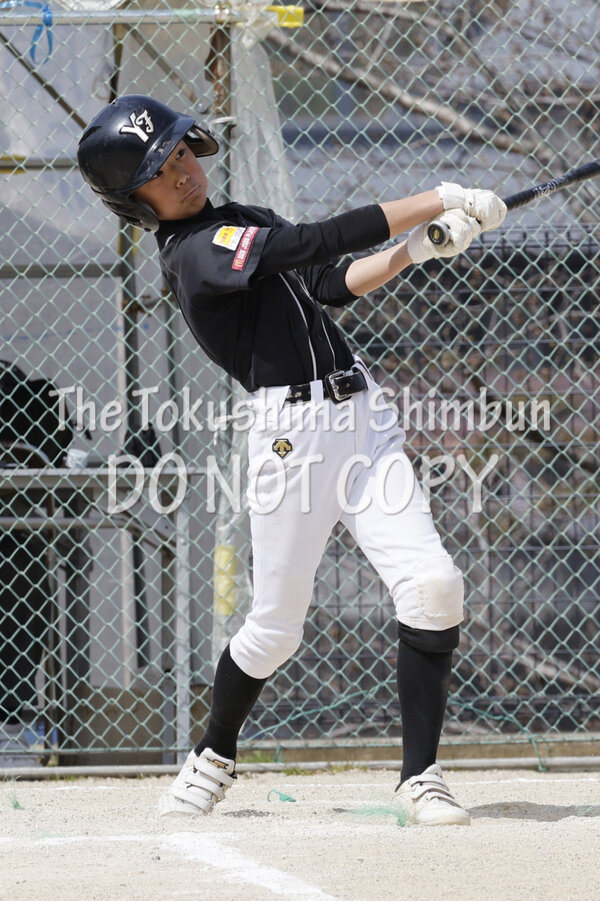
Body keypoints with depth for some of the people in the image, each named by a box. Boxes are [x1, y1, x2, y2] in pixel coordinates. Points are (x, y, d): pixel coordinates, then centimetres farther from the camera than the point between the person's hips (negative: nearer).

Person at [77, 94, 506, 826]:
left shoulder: (244, 222, 18)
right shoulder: (199, 251, -12)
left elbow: (330, 285, 21)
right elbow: (320, 243, -21)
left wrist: (415, 250, 5)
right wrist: (440, 201, -19)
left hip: (362, 419, 7)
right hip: (291, 430, -7)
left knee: (433, 586, -10)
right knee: (275, 627, 4)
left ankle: (420, 775, -3)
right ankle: (214, 757, 32)